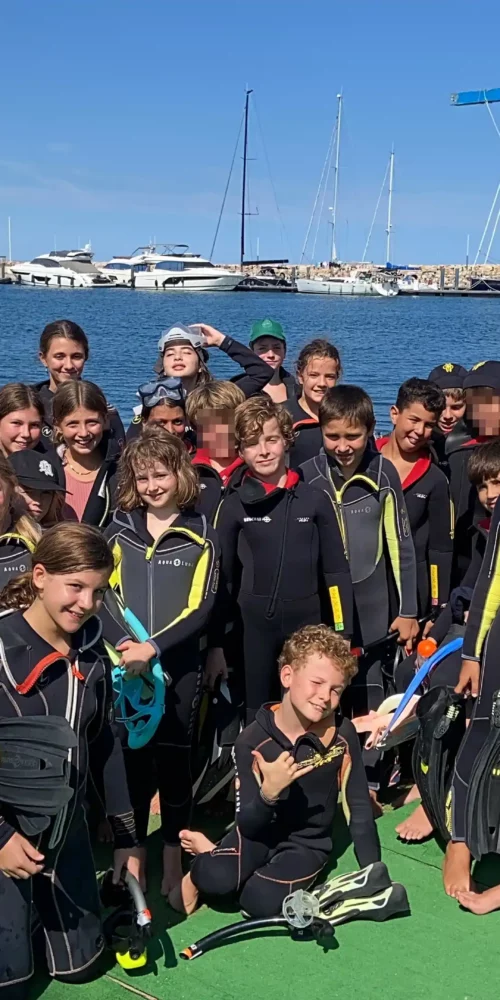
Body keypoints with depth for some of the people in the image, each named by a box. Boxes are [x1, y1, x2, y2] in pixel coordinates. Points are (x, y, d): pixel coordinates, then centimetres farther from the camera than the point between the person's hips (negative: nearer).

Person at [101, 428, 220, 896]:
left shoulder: (201, 537, -1)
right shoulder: (119, 531, 6)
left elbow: (201, 609, -8)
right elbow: (104, 596, 0)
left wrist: (153, 647, -20)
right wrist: (123, 643, -18)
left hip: (179, 664, -1)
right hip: (125, 665, 2)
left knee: (174, 760, 6)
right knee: (131, 759, 6)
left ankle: (173, 860, 22)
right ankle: (133, 858, 22)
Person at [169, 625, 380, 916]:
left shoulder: (342, 735, -16)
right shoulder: (253, 740, -16)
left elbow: (360, 809, -9)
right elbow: (247, 826, -16)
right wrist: (268, 793, -36)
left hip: (308, 844, 0)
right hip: (261, 834, 0)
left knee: (261, 900, -27)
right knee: (216, 879, -30)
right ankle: (200, 871, 6)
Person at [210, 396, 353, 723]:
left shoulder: (315, 500, 0)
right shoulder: (234, 505, -1)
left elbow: (336, 572, 2)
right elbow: (223, 576, 3)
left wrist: (343, 635, -1)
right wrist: (216, 641, 2)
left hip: (308, 624, 0)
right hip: (254, 627, 0)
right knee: (257, 716, 9)